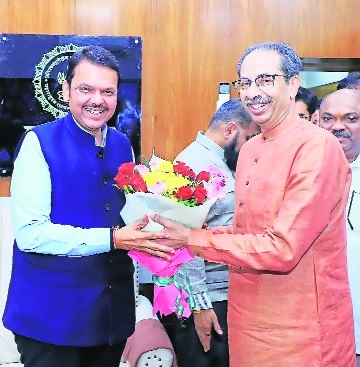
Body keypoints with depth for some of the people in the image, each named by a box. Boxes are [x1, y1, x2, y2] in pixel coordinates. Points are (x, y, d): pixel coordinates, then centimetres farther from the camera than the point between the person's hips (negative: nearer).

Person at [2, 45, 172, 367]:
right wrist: (111, 239, -24)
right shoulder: (40, 143, -13)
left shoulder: (122, 144, 5)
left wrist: (147, 230, -7)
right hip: (50, 315, -5)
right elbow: (30, 234, -19)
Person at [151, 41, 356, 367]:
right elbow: (244, 231, 9)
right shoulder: (249, 150, 6)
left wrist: (192, 239, -17)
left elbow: (283, 249, -23)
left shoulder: (317, 147, -18)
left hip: (300, 335, -7)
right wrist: (183, 230, -5)